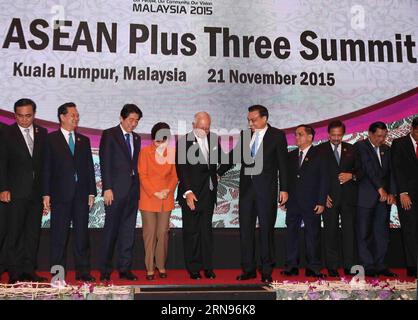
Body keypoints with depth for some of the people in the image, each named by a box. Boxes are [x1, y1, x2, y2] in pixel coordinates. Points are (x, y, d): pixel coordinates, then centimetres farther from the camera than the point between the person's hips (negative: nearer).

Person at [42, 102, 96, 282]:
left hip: (81, 194, 3)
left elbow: (90, 168, 13)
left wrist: (92, 192, 6)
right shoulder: (51, 139, 4)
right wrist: (46, 194, -7)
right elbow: (46, 168, -1)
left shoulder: (84, 141, 15)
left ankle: (83, 271, 12)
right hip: (60, 193, -3)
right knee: (59, 234, 1)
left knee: (82, 234, 6)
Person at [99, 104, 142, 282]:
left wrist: (137, 186, 6)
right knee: (111, 229, -1)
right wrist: (107, 188, -13)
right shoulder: (109, 135, -2)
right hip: (115, 189, -6)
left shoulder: (136, 138, 16)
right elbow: (105, 163, -7)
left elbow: (135, 164, 15)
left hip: (133, 189, 6)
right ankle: (105, 270, 8)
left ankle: (125, 268, 14)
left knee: (128, 230, 7)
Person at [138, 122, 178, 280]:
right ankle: (150, 268, 7)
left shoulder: (172, 152, 5)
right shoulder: (145, 152, -2)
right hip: (148, 198, -2)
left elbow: (175, 175, 7)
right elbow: (142, 176, -4)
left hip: (166, 199, 2)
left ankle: (161, 265, 16)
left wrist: (168, 190, -9)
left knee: (163, 232, 4)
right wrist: (155, 193, -12)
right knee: (149, 233, 0)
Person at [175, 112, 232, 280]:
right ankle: (193, 268, 11)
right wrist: (188, 192, -20)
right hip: (191, 194, -4)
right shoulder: (184, 142, -7)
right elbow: (181, 169, -13)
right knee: (191, 231, 2)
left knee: (206, 230, 9)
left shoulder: (213, 139, 8)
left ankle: (207, 266, 14)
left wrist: (218, 174, 9)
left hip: (208, 193, 4)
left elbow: (225, 161, 23)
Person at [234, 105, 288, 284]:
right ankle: (248, 269, 15)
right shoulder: (244, 135, 9)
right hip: (247, 186, 4)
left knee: (266, 228, 2)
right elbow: (235, 155, 11)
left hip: (266, 188, -4)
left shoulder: (277, 135, -2)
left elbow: (283, 164, -3)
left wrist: (284, 189, -6)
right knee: (245, 228, 6)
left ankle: (267, 271, 12)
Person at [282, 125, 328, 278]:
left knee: (313, 235, 2)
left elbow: (324, 179, -3)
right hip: (293, 202, 4)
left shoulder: (319, 155, 0)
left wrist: (321, 202, -9)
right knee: (291, 233, 4)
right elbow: (286, 178, 14)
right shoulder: (291, 156, 13)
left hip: (311, 203, -4)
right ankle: (291, 266, 11)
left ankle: (313, 268, 9)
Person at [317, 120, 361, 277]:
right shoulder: (320, 150, 2)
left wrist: (352, 176, -8)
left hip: (348, 197, 2)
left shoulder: (351, 149, 11)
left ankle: (349, 266, 9)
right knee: (331, 232, 2)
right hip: (329, 197, -2)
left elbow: (359, 169, 15)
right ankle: (332, 267, 9)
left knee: (349, 231, 2)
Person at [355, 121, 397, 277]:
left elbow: (391, 171, 11)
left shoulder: (386, 149, 16)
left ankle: (380, 266, 13)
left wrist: (391, 193, -2)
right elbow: (369, 168, -13)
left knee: (382, 233, 6)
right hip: (366, 197, -6)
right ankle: (368, 266, 4)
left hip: (384, 196, 6)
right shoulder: (360, 146, -4)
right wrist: (380, 188, -17)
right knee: (365, 233, -2)